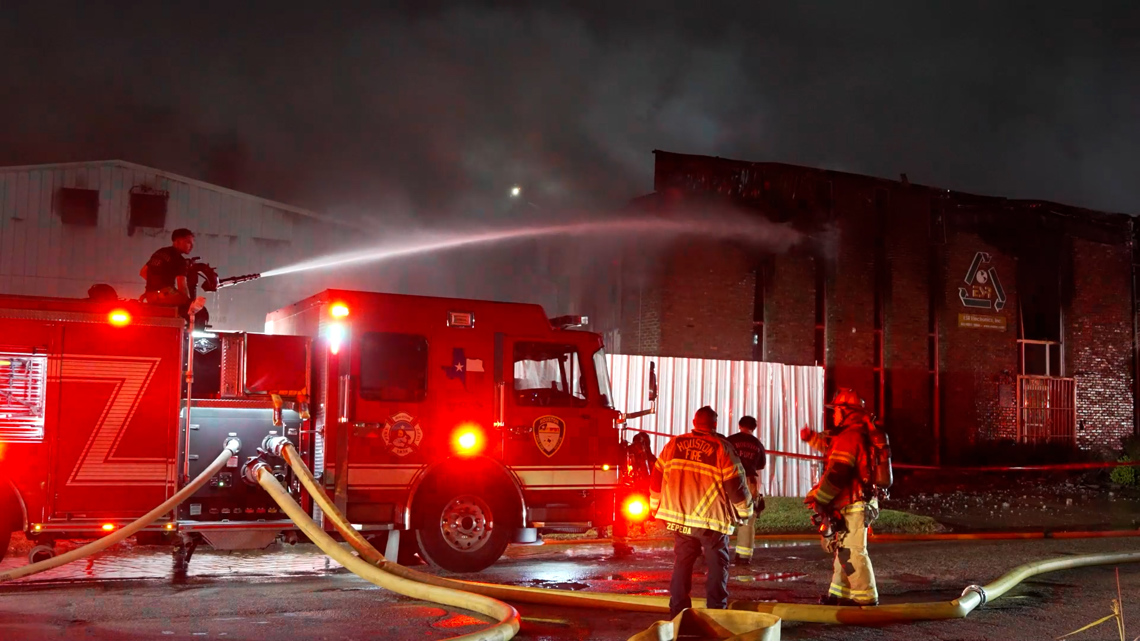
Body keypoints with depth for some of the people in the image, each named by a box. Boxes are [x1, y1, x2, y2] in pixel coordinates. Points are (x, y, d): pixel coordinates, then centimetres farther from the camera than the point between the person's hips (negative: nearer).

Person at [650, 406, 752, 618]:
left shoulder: (674, 444, 4)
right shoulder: (721, 447, -7)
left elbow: (657, 478, 10)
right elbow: (736, 484, -8)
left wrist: (655, 507, 22)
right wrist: (746, 511, 7)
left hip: (680, 515, 3)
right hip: (713, 518, -3)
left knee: (681, 563, 12)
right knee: (717, 566, 8)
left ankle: (677, 611, 12)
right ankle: (716, 611, 6)